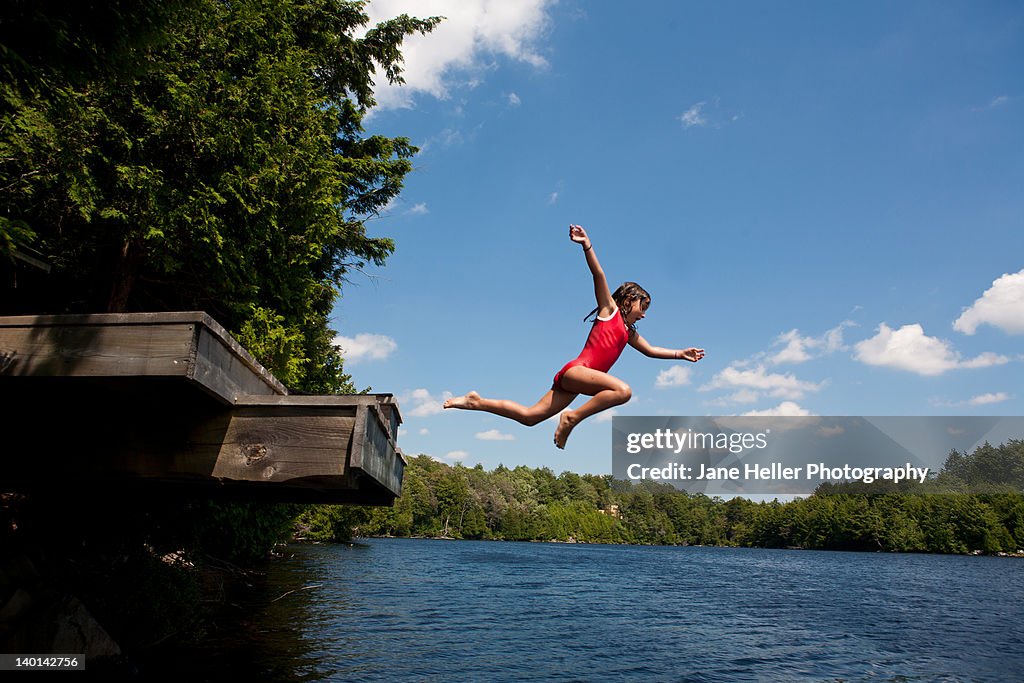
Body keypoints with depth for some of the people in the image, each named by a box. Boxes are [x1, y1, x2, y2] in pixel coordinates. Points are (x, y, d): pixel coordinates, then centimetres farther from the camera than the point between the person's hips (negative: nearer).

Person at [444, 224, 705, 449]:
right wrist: (586, 245, -18)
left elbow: (650, 350, 39)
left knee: (529, 416, 1)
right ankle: (572, 418, -21)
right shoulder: (609, 310, 6)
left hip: (576, 382, 8)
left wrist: (680, 353, 34)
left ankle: (476, 402, 7)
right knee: (623, 390, -29)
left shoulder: (630, 333, 27)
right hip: (575, 370, -8)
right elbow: (598, 275, -7)